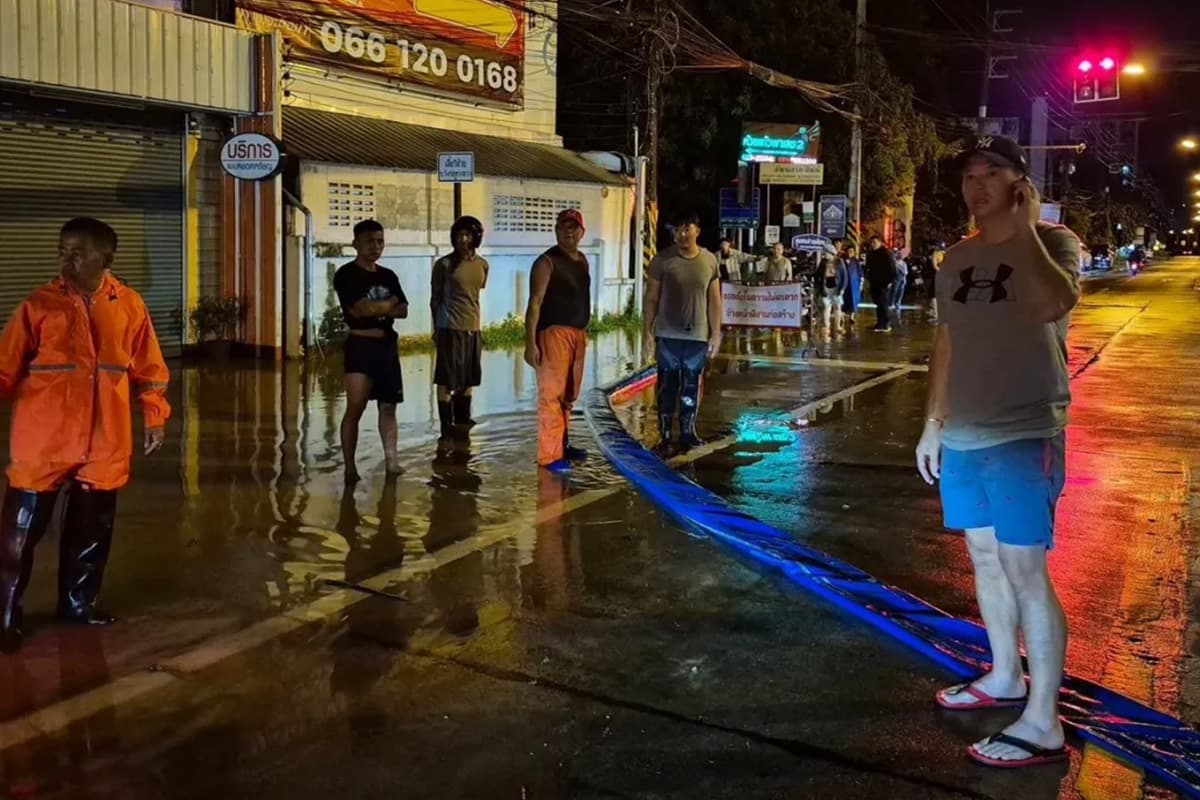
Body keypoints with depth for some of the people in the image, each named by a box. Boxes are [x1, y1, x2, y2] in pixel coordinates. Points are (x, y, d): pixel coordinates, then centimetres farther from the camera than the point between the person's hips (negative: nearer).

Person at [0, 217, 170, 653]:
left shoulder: (129, 305, 2)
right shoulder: (38, 305, -4)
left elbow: (148, 369, 9)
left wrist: (154, 416, 7)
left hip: (104, 442, 2)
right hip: (43, 440, -2)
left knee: (92, 529, 15)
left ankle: (79, 601, 33)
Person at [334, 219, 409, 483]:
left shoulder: (388, 276, 15)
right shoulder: (346, 274, -5)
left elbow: (403, 311, 8)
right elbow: (359, 308, -17)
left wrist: (376, 309, -11)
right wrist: (388, 305, -3)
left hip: (387, 344, 6)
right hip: (360, 345, -6)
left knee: (388, 406, 6)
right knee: (355, 407, -10)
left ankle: (391, 459, 10)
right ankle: (350, 466, -3)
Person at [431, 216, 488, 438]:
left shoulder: (482, 265, 8)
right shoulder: (444, 264, -5)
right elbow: (435, 298, 1)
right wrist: (436, 328, 0)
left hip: (473, 328, 5)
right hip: (450, 328, -5)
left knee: (468, 379, 11)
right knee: (447, 380, -3)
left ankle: (463, 421, 21)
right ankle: (447, 428, 1)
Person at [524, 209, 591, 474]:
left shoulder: (582, 260, 14)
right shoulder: (547, 262, -10)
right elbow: (535, 303, -15)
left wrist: (583, 331, 18)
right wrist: (530, 342, -21)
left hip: (577, 333, 8)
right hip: (554, 333, -8)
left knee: (569, 394, 13)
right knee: (552, 394, -8)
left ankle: (563, 444, 24)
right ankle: (549, 454, -6)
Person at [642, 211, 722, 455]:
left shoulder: (709, 261, 3)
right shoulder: (662, 259, -4)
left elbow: (714, 300, 7)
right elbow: (651, 299, -2)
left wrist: (715, 333, 4)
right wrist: (647, 333, -7)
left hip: (698, 336, 2)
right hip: (668, 335, -2)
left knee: (691, 388, 9)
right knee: (667, 387, 3)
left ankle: (687, 432, 20)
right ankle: (665, 436, 9)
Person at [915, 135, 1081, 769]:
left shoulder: (1050, 242, -7)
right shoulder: (958, 258, 11)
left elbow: (1054, 305, -29)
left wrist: (1024, 227, -20)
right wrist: (933, 423, 18)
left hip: (1024, 436, -7)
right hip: (962, 436, 7)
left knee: (1025, 571, -7)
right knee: (985, 557, 16)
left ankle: (1043, 723, 0)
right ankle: (1004, 676, 32)